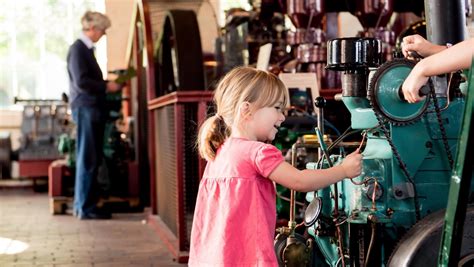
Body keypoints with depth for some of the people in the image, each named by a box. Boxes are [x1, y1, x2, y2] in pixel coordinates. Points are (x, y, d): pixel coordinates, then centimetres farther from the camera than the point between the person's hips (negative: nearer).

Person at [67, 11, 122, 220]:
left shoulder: (86, 48, 17)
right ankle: (85, 208, -2)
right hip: (85, 109, -9)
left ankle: (84, 204, 17)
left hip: (93, 109, 9)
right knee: (87, 160, -7)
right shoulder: (78, 48, -11)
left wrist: (108, 83, 10)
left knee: (92, 159, 11)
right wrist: (106, 87, -11)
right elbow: (81, 82, -19)